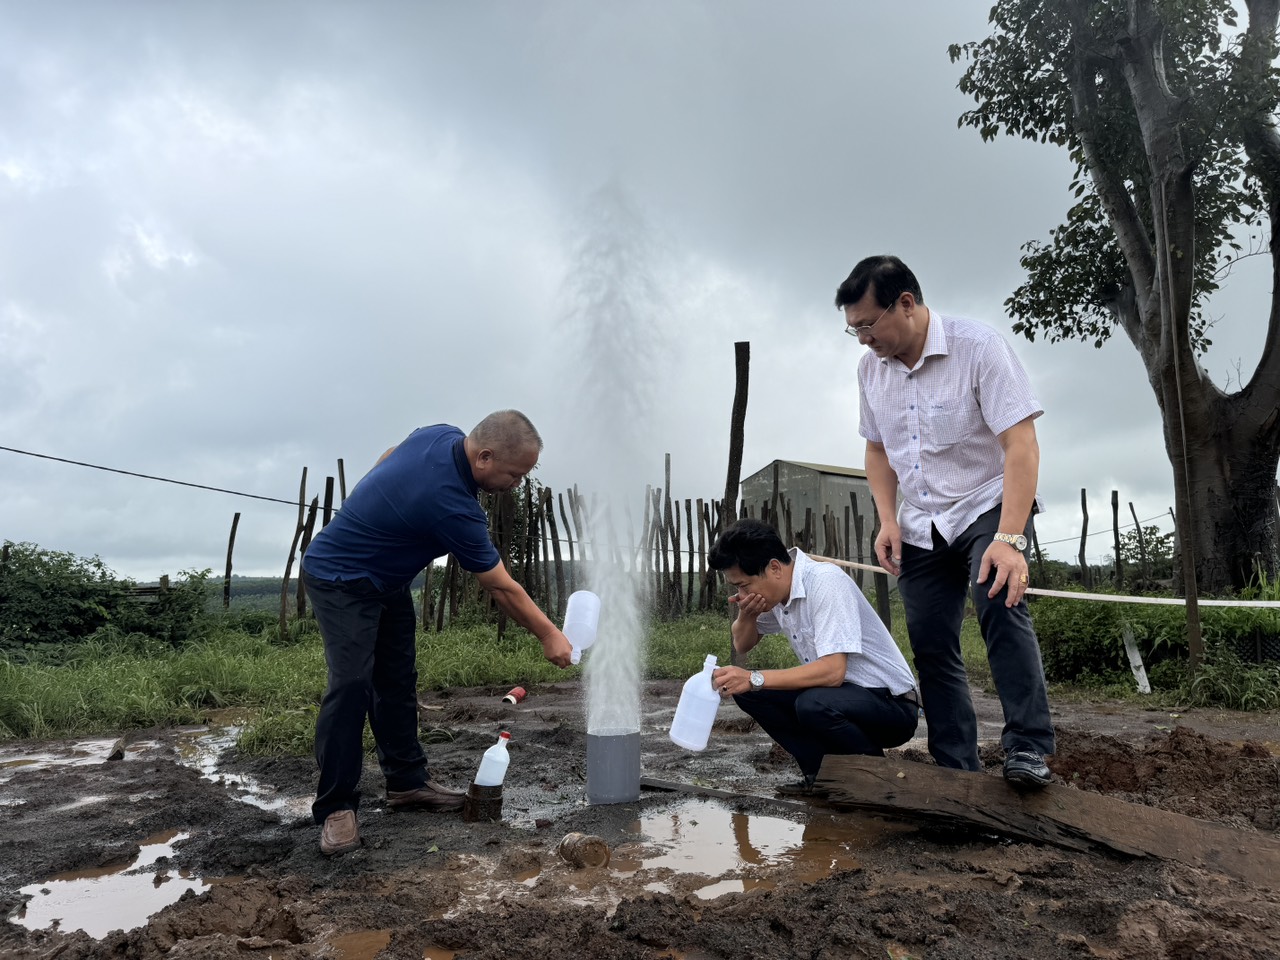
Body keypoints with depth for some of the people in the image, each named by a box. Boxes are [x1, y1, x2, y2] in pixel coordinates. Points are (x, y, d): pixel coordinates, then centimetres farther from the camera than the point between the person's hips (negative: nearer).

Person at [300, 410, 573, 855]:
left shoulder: (443, 436, -10)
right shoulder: (451, 506, -33)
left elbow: (388, 457, 12)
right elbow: (502, 589, -22)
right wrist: (549, 635, -10)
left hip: (386, 579, 10)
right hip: (339, 580, -9)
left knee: (397, 681, 10)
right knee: (351, 682, -17)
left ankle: (406, 780, 20)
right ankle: (335, 807, -6)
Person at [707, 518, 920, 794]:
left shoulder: (826, 582, -24)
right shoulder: (775, 589, 0)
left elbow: (833, 671, -32)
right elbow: (742, 645, 14)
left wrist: (754, 678, -31)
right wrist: (746, 616, -8)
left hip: (892, 703, -8)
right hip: (836, 692, 8)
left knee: (814, 704, -35)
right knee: (745, 689, -5)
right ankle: (822, 772, 2)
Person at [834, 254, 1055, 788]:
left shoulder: (978, 346, -17)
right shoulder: (871, 368, 1)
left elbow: (1021, 445, -24)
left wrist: (1009, 539, -34)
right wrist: (888, 519, -3)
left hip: (987, 506, -5)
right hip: (921, 527, 5)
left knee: (999, 603, -31)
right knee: (931, 647, 3)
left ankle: (1028, 749, -23)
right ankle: (957, 773, 14)